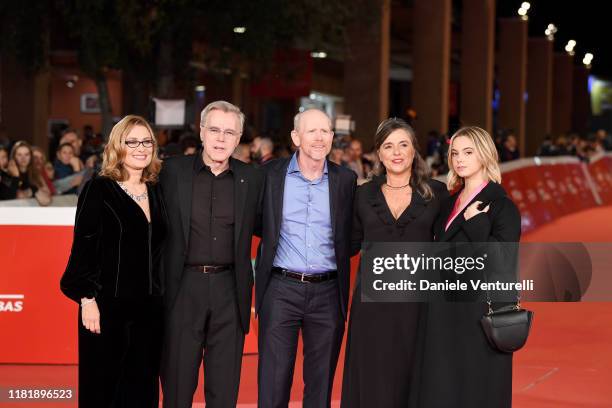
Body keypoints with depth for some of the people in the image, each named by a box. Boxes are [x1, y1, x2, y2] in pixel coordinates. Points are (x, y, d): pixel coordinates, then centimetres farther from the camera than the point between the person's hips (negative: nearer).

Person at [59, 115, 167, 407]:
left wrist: (161, 297, 12)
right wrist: (87, 299, -14)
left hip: (149, 307, 5)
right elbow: (83, 248, -8)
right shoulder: (99, 190, -4)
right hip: (108, 306, -5)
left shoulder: (156, 191, 12)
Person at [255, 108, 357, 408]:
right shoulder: (271, 174, 1)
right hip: (281, 289, -1)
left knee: (321, 383, 8)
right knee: (273, 383, 0)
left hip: (327, 292, 1)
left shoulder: (346, 180, 5)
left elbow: (351, 237, 13)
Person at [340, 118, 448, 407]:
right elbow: (351, 243, 13)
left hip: (417, 301, -1)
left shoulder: (437, 193, 3)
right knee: (372, 382, 4)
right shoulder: (364, 195, 8)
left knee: (412, 380, 3)